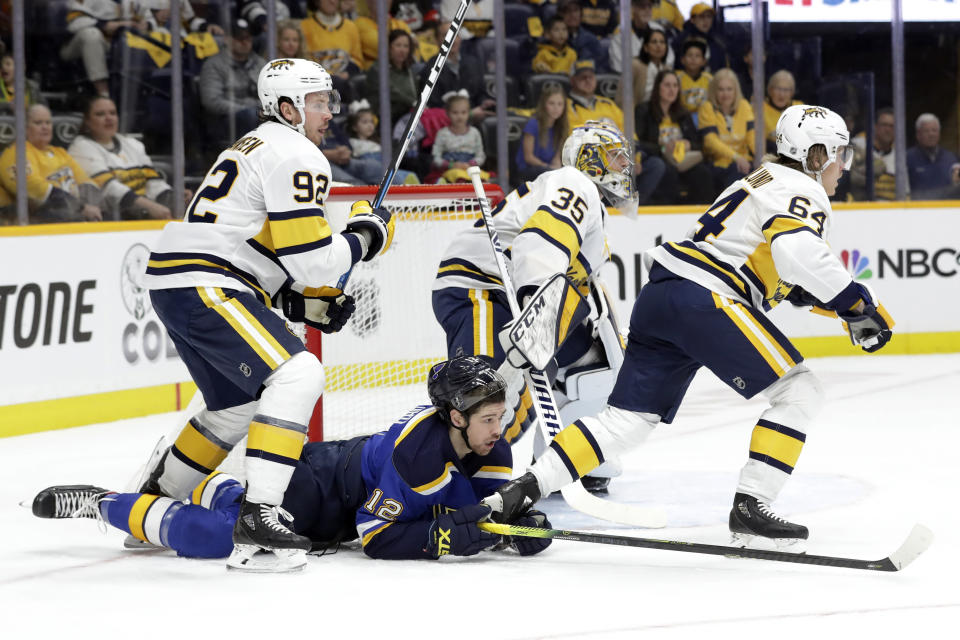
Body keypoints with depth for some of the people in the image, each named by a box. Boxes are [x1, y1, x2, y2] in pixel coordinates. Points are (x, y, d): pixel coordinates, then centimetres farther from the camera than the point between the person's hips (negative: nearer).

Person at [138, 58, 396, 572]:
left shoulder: (257, 146, 25)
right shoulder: (296, 156, -9)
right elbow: (311, 259, -15)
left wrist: (303, 302, 20)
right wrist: (365, 235, 2)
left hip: (172, 280, 11)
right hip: (203, 286, -11)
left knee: (238, 405, 23)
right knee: (297, 375, -20)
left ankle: (150, 504, 34)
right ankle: (258, 517, -29)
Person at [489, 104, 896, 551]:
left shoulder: (765, 180, 30)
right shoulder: (802, 191, -1)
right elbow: (796, 251, -22)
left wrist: (810, 293, 25)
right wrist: (856, 304, -16)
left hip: (659, 296, 10)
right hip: (702, 299, -10)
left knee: (628, 419, 9)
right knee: (798, 392, -3)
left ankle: (523, 489, 2)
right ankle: (750, 507, -9)